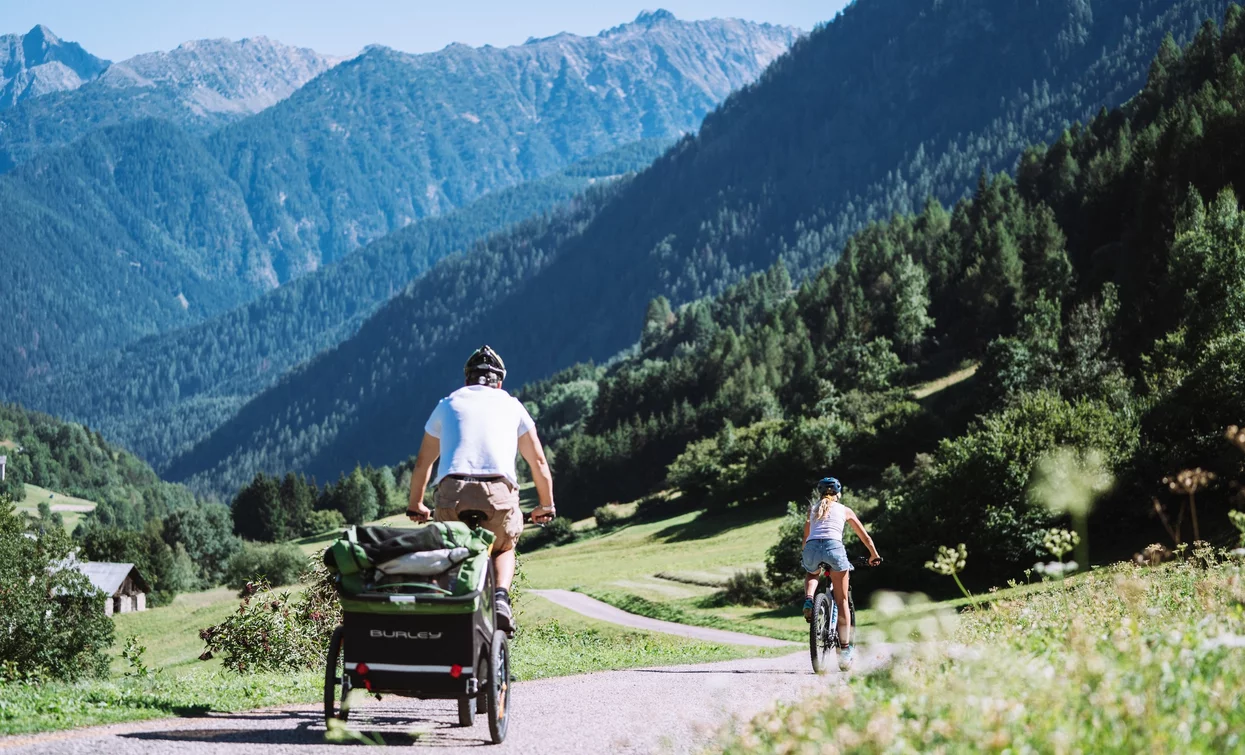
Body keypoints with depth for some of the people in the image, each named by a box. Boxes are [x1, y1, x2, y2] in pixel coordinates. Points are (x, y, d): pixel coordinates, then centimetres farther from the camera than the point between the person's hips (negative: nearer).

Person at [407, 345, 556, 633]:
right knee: (504, 550, 26)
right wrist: (546, 506, 39)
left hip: (453, 491, 0)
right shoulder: (512, 405, 24)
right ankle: (501, 597, -1)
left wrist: (415, 506, 45)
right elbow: (539, 462, 26)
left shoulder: (448, 404, 26)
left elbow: (423, 463, 32)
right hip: (499, 492, 0)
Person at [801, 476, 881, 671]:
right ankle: (844, 650, 5)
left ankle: (808, 599, 6)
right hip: (834, 547, -2)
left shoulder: (813, 509, 29)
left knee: (811, 574, 38)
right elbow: (865, 537, 31)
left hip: (811, 547, 2)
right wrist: (874, 556, 46)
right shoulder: (844, 510, 26)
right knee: (841, 600, 9)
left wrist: (804, 556, 44)